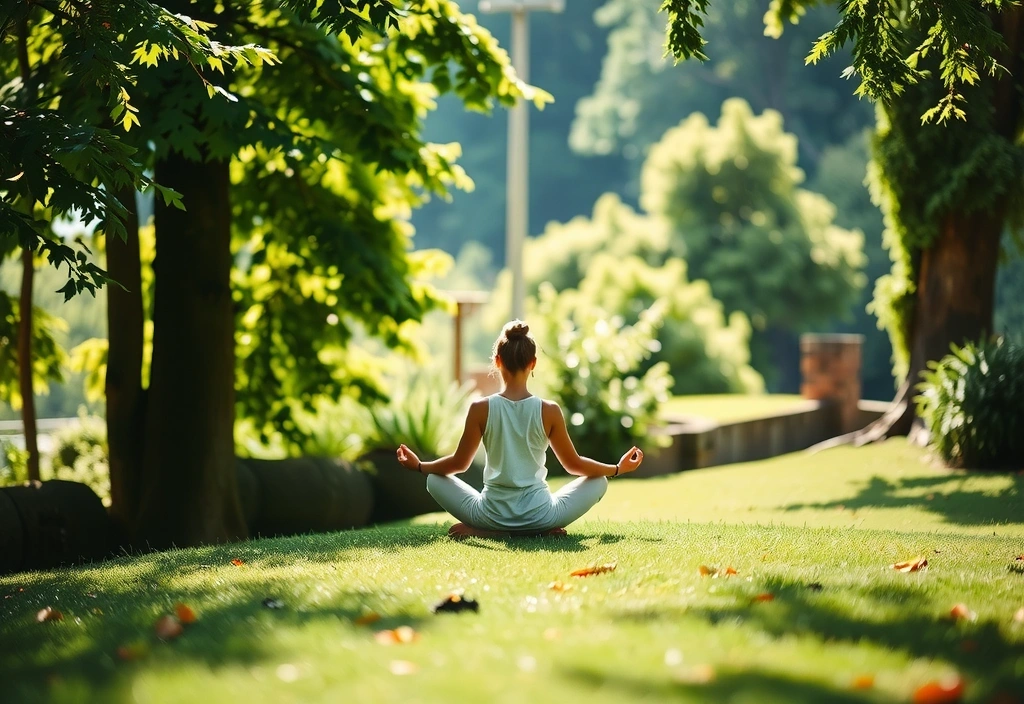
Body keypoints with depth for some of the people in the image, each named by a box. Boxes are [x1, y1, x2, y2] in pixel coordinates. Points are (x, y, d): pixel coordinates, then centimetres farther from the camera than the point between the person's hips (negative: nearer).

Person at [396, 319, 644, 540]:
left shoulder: (481, 409, -8)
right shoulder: (549, 411, -7)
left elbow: (459, 463, 1)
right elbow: (574, 464, 4)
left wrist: (419, 466, 20)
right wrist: (618, 468, 19)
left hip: (492, 515, 0)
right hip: (539, 516, 0)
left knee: (435, 480, 23)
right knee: (599, 481, 21)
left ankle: (483, 531, 2)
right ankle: (542, 531, 3)